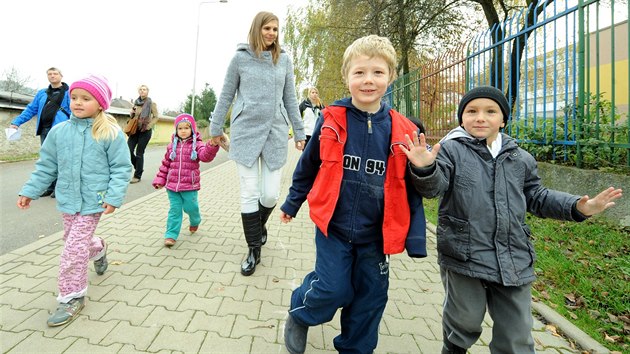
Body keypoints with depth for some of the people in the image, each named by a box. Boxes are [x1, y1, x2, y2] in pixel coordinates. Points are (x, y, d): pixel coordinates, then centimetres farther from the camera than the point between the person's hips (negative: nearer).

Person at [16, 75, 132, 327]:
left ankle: (72, 297, 12)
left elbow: (121, 168, -10)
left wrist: (114, 197, -17)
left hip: (93, 201, -5)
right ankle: (99, 250, 55)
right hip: (68, 200, 6)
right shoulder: (59, 131, 2)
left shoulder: (111, 133, -12)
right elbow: (46, 166, 11)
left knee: (74, 248, -4)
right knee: (74, 240, 22)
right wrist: (30, 191, 10)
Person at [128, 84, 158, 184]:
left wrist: (148, 126, -14)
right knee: (128, 150, -3)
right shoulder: (136, 102, 10)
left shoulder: (152, 103, -4)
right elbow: (132, 116, 21)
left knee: (139, 153, -2)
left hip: (145, 131, -5)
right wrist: (132, 113, -2)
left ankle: (137, 176, 9)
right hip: (135, 129, 5)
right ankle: (139, 168, 22)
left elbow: (155, 117, -3)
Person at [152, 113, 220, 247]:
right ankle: (171, 235, 12)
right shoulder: (172, 146, 8)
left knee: (190, 207, 6)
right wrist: (160, 180, 11)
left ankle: (195, 221, 40)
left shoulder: (197, 145, -3)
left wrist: (212, 146, -42)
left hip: (190, 185, -3)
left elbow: (206, 156, -23)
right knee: (174, 210, 6)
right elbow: (165, 164, 14)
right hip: (172, 185, 3)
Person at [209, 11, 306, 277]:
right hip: (245, 132, -1)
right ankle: (254, 250, 16)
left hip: (275, 133, 1)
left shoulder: (284, 60, 9)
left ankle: (260, 224, 34)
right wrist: (216, 128, 9)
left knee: (271, 194, -1)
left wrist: (299, 132, 9)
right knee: (250, 194, 1)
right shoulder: (240, 57, 4)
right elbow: (226, 96, 9)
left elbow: (290, 99, 12)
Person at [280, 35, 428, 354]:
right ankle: (299, 313, 33)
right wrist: (292, 203, 14)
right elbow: (308, 165, 5)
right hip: (333, 225, -2)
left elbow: (411, 188, 0)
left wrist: (415, 238, -2)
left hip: (376, 233, 2)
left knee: (370, 297, 14)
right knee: (333, 290, -2)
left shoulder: (401, 131, -6)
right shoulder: (331, 120, -8)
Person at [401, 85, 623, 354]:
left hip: (513, 262, 5)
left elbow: (537, 197, 20)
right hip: (464, 258, -4)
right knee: (464, 323, 14)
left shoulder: (520, 159, 11)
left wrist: (578, 207, 6)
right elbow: (434, 187, -18)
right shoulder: (451, 150, -5)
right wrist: (426, 168, -40)